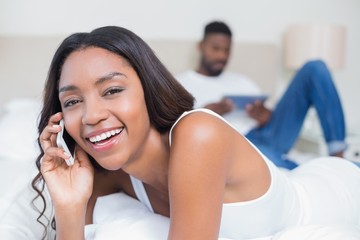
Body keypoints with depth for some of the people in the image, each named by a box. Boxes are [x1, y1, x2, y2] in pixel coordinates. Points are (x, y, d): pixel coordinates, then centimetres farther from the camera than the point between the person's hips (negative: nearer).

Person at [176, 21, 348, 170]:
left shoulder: (242, 81, 28)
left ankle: (337, 153, -14)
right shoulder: (180, 83, 15)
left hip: (267, 134, 6)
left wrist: (266, 117, -3)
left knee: (315, 68, -6)